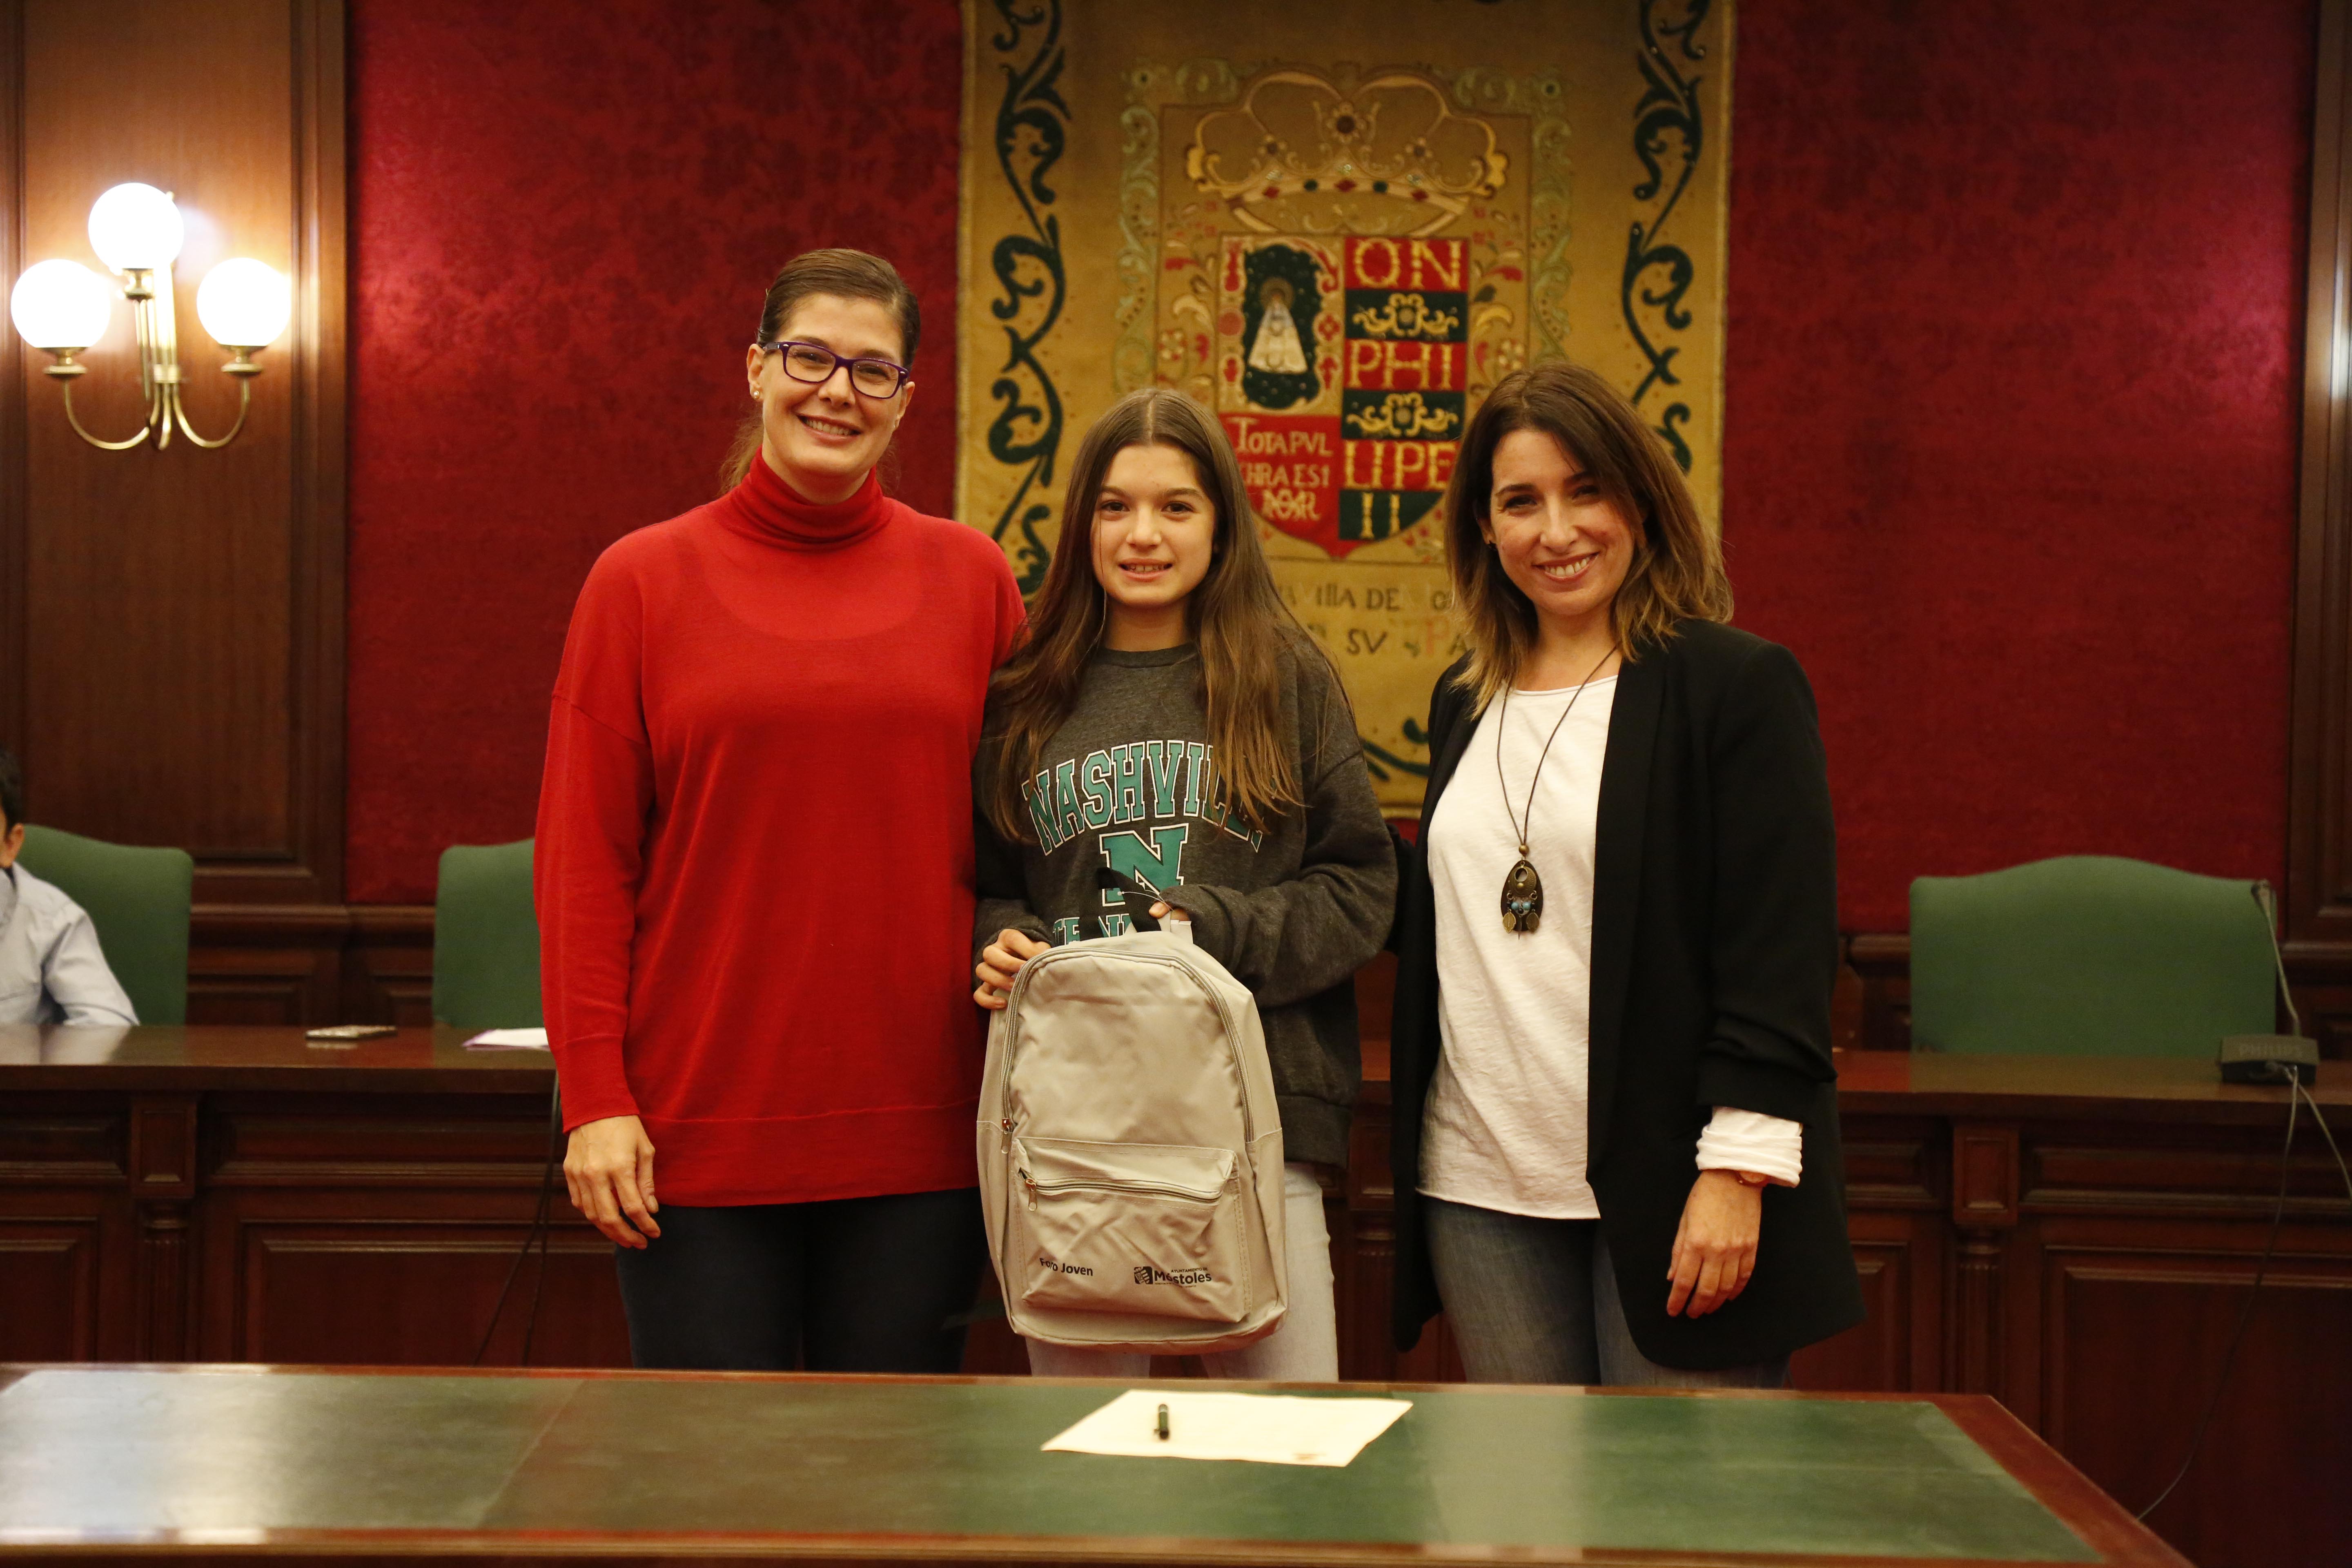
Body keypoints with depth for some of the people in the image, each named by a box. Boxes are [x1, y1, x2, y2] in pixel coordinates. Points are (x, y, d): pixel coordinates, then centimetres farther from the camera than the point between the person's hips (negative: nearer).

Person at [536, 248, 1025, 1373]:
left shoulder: (970, 579, 7)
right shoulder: (642, 582, 3)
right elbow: (583, 860, 1)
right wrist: (595, 1097, -5)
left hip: (915, 1136, 2)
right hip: (697, 1131, -1)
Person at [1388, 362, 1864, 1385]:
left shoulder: (1738, 684, -4)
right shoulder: (1465, 703, 14)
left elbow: (1782, 945, -9)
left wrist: (1737, 1169, -15)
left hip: (1662, 1187, -5)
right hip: (1481, 1193, 5)